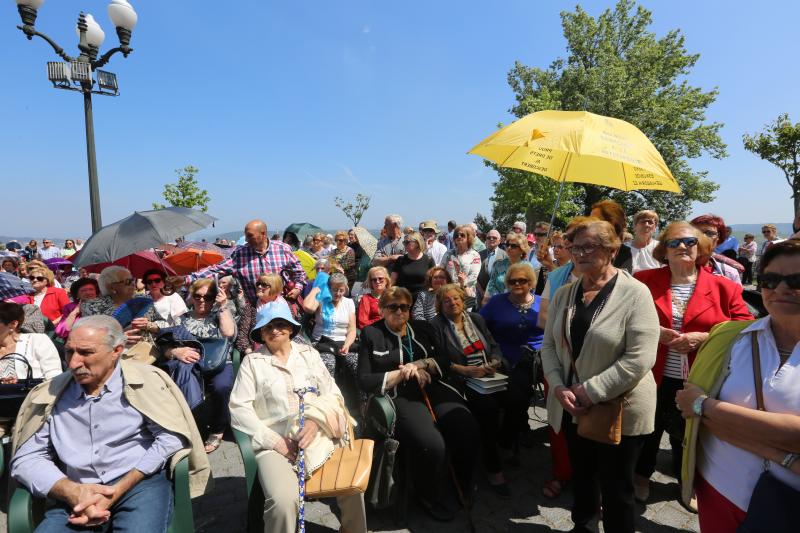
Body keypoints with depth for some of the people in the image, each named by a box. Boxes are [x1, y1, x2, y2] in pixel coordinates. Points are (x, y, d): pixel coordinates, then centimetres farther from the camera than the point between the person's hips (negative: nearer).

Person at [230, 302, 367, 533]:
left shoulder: (309, 353, 14)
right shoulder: (252, 361, 6)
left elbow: (332, 393, 9)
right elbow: (239, 408, -1)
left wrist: (315, 420, -10)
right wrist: (274, 439, -10)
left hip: (316, 435, 3)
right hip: (275, 442, -2)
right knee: (284, 501, -29)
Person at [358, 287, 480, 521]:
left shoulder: (423, 328, 16)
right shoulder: (371, 334, 4)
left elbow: (445, 360, 13)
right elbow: (365, 381, -1)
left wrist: (421, 365, -7)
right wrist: (402, 374, -10)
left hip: (433, 389, 5)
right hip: (399, 397, -4)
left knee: (468, 429, -19)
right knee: (431, 444, -28)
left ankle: (463, 483, 12)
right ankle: (429, 498, 3)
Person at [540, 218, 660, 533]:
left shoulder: (635, 293, -14)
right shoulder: (564, 294, 4)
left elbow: (639, 359, -21)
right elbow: (549, 346, 5)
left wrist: (590, 391, -21)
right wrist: (559, 387, -10)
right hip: (572, 409, 5)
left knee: (616, 487, 13)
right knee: (581, 475, 24)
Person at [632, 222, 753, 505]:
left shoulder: (725, 287, -2)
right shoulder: (644, 280, -2)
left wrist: (703, 338, -17)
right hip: (652, 377, 0)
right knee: (646, 431, 16)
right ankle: (641, 476, 42)